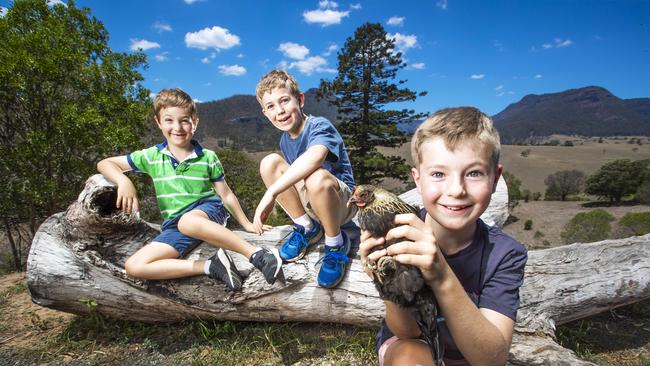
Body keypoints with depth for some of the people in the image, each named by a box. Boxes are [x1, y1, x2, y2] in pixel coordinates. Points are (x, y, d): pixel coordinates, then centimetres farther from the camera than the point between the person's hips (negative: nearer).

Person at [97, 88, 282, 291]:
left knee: (187, 221, -41)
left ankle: (256, 253, -37)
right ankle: (210, 266, -25)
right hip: (174, 227, 4)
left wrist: (247, 224, 8)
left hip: (209, 209, -3)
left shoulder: (208, 157, 0)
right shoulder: (151, 157, 4)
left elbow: (226, 194, 7)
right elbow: (105, 164, 9)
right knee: (134, 266, -19)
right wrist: (123, 181, -13)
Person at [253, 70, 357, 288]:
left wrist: (271, 192, -47)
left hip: (341, 201, -6)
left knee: (317, 177, -41)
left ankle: (336, 243, -13)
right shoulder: (285, 139, 4)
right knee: (269, 162, -13)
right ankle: (307, 228, -1)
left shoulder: (319, 126, -20)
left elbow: (314, 157, -44)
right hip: (309, 202, 6)